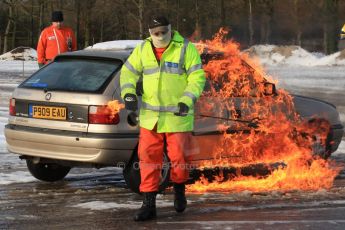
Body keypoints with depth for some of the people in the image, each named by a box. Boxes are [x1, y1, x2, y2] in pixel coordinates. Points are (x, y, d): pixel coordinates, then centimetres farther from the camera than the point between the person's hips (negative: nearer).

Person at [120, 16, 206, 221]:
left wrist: (187, 100, -21)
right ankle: (149, 204, 4)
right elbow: (128, 72, 11)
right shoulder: (142, 50, 6)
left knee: (178, 157, 3)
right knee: (148, 158, -1)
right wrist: (129, 93, -7)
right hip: (150, 117, 3)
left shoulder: (185, 48, -6)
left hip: (178, 116, -3)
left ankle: (179, 190, 33)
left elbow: (198, 77, -9)